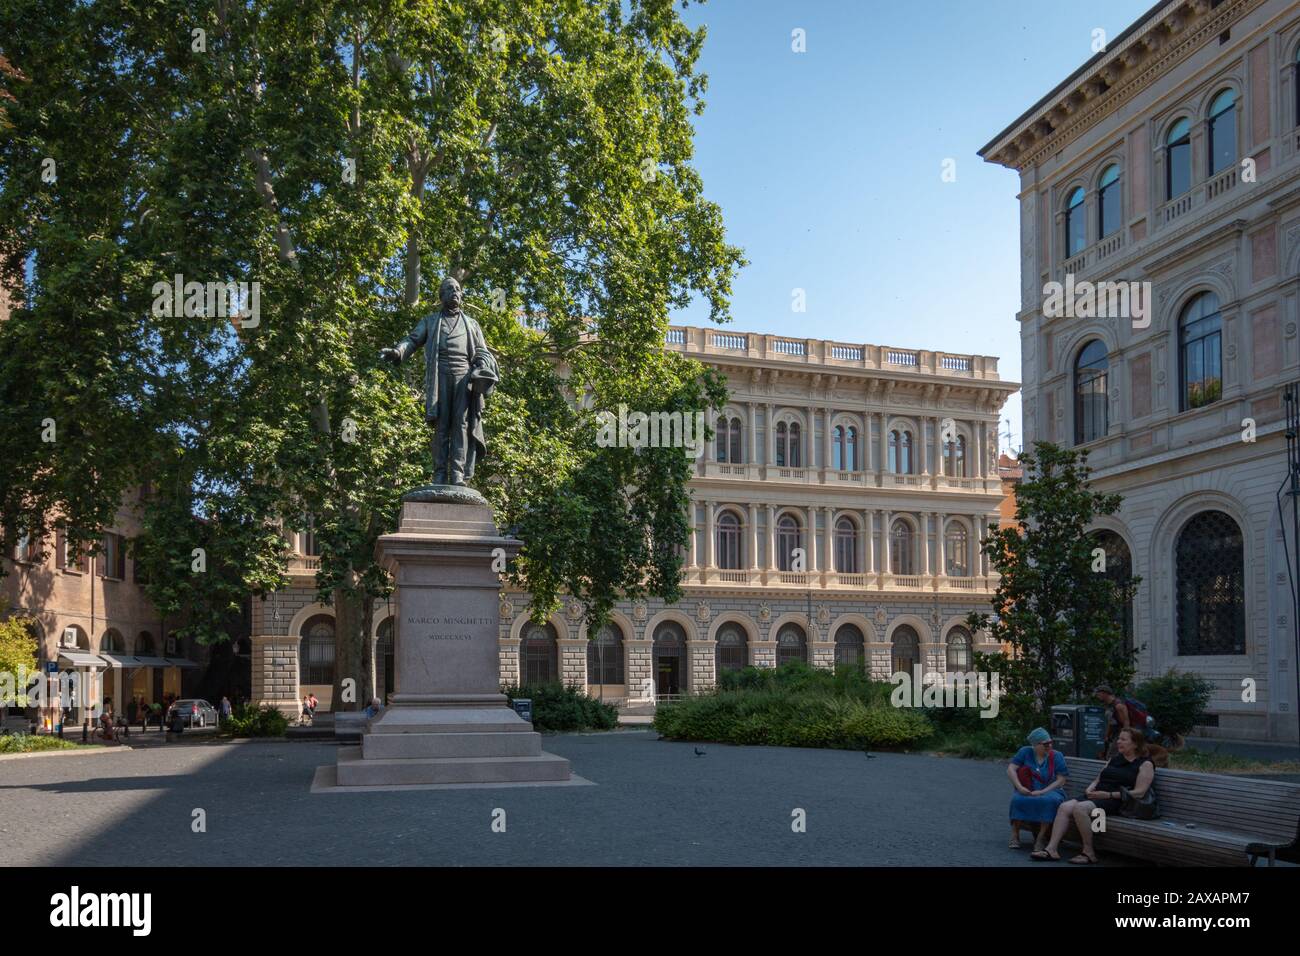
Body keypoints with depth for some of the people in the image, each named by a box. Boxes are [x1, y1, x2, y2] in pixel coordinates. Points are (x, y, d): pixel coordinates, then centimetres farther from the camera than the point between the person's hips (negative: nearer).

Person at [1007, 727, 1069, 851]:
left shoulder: (1057, 756, -1)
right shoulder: (1025, 752, 1)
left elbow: (1061, 780, -8)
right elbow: (1010, 769, -8)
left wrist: (1042, 792, -19)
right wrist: (1020, 787, -23)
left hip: (1050, 791, -1)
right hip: (1029, 791, 1)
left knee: (1049, 801, -36)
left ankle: (1041, 837, -25)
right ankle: (1015, 834, -19)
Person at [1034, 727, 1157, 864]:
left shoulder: (1145, 764, 2)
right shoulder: (1115, 759, 24)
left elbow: (1139, 793, -10)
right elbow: (1097, 779, 25)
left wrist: (1109, 795, -17)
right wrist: (1089, 789, 1)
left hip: (1115, 801, -7)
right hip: (1096, 796, 7)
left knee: (1079, 808, -32)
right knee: (1064, 807, -19)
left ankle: (1088, 853, -21)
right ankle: (1051, 849, -24)